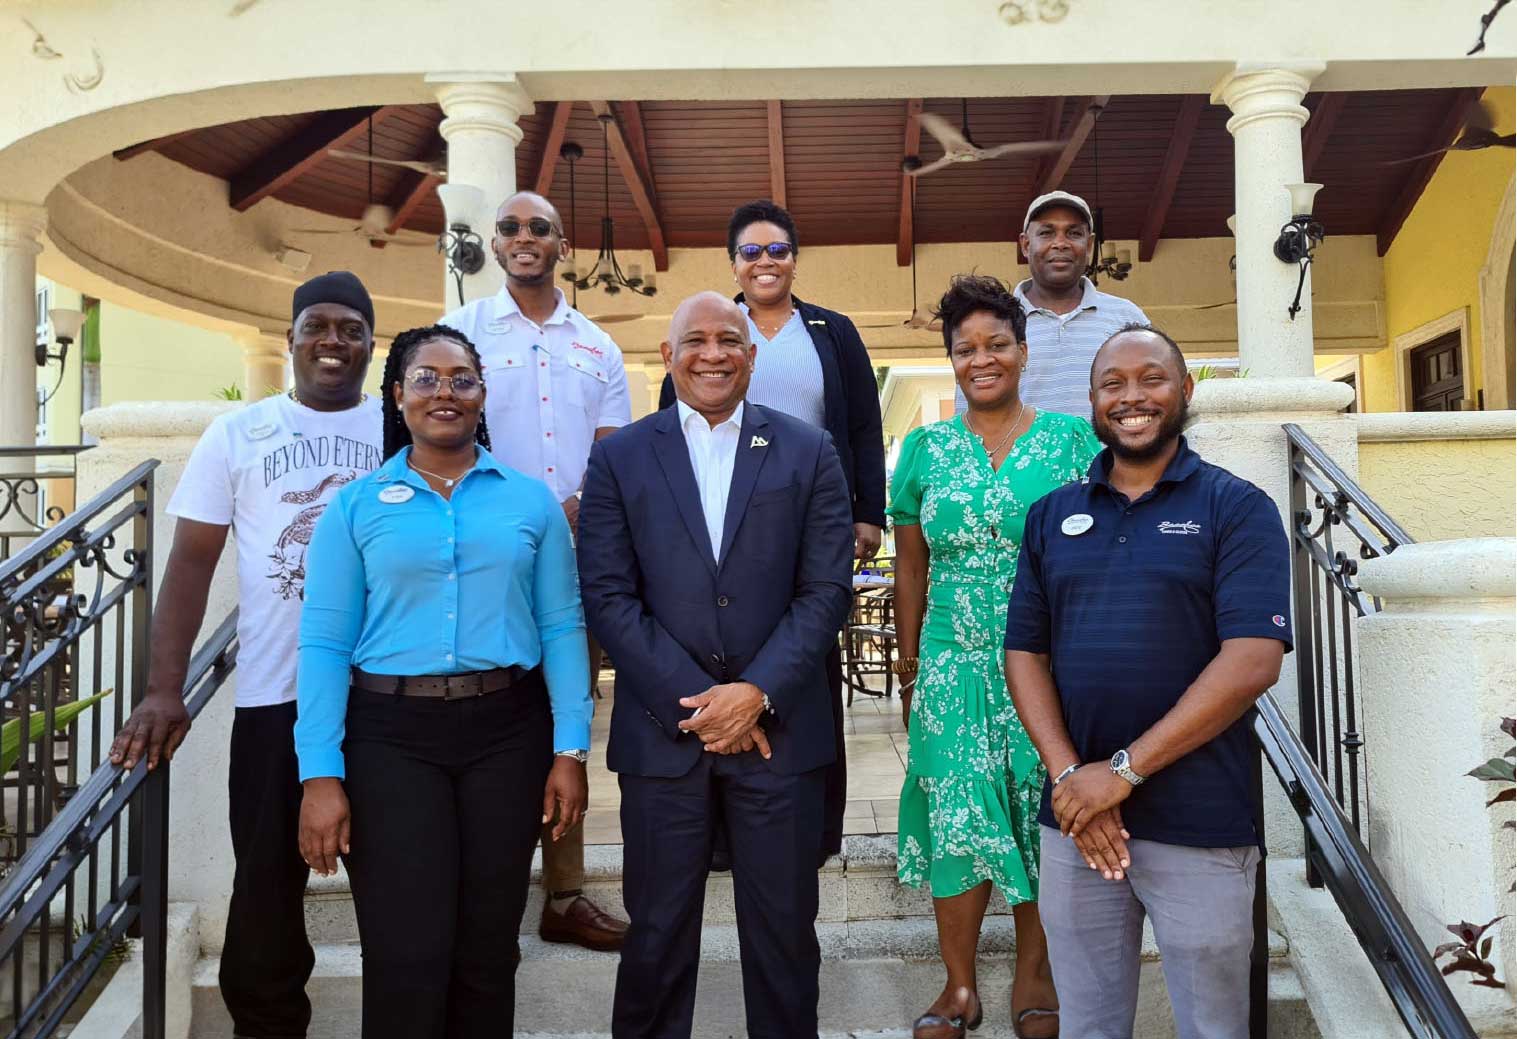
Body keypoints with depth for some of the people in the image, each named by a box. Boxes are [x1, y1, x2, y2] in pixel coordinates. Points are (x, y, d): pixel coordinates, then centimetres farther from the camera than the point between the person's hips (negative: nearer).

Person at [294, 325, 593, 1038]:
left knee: (487, 951, 11)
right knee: (406, 957, -1)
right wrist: (320, 774, -9)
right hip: (391, 736, -1)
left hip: (507, 734, 1)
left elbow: (561, 628, 3)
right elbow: (324, 643, -1)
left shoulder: (531, 500, 6)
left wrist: (571, 749, -4)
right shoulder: (356, 507, 4)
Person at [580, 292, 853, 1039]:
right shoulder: (619, 458, 4)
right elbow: (608, 595, -3)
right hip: (663, 728, 0)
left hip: (779, 725, 0)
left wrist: (758, 693, -11)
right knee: (657, 930, 10)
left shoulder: (808, 452, 5)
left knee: (783, 929, 10)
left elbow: (826, 590, 0)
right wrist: (696, 701, -11)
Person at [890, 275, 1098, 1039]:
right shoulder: (925, 450, 7)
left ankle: (1033, 975, 25)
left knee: (1041, 812, 6)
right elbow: (910, 566, 10)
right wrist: (909, 665, 9)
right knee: (957, 814, 1)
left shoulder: (1071, 439, 1)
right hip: (955, 663, 1)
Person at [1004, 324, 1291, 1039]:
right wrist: (1068, 776, -10)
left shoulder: (1237, 508, -3)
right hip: (1073, 820, 3)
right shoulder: (1052, 516, 9)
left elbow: (1252, 661, -13)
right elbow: (1025, 652, 6)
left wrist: (1123, 770, -16)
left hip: (1201, 824, -3)